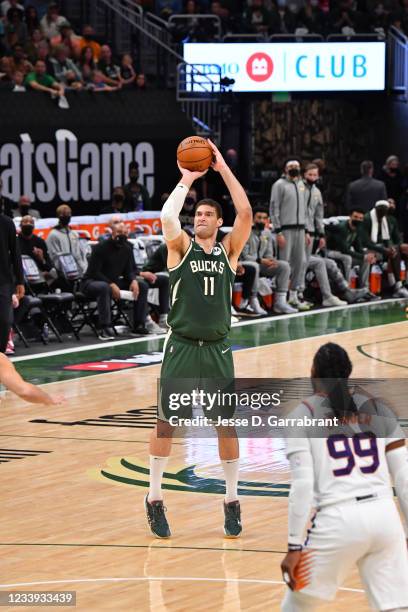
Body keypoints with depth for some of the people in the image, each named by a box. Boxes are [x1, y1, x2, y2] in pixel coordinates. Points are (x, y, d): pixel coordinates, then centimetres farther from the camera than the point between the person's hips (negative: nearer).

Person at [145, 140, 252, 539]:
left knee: (226, 424, 4)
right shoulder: (181, 247, 1)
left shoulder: (228, 250, 6)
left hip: (217, 349, 2)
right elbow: (167, 217, -19)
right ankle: (154, 499, 14)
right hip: (181, 347, -2)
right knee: (166, 422, 2)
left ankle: (232, 501, 16)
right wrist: (186, 181, -10)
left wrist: (223, 169, -8)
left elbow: (245, 213, -8)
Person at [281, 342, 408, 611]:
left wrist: (294, 547, -3)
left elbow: (302, 486, -5)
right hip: (385, 517, 3)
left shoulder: (302, 415, 4)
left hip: (339, 520, -3)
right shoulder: (378, 408, 14)